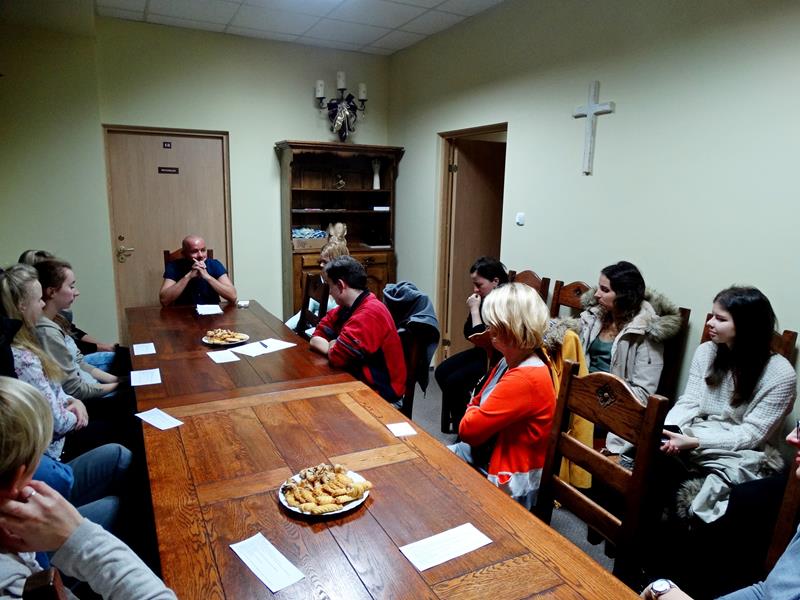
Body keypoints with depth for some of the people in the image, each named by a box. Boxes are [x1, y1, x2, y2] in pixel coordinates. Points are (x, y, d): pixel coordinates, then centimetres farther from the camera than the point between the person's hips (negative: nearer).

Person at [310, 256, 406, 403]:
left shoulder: (370, 314, -23)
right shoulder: (346, 307, 4)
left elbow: (336, 356, -27)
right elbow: (315, 339, 3)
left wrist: (333, 347, -6)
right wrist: (334, 347, -15)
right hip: (361, 380, 7)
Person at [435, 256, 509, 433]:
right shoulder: (484, 299, 1)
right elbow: (469, 334, 5)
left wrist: (475, 310, -22)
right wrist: (473, 309, -9)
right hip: (482, 352, 9)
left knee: (455, 381, -18)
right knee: (441, 372, 0)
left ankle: (462, 424, 5)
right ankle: (457, 418, 14)